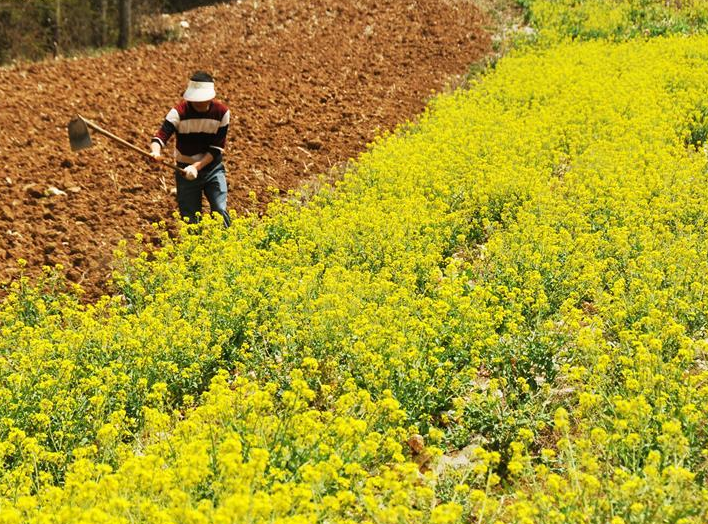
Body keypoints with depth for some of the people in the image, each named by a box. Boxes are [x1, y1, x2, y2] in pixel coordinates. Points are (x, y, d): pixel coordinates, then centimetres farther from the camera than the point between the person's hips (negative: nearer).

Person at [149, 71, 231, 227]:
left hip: (212, 168, 0)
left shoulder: (222, 112, -12)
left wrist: (196, 166, -24)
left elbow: (217, 148, -12)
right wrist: (155, 151, -51)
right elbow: (160, 136, -27)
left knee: (220, 212, -13)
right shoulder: (179, 112, -16)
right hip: (185, 169, 0)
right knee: (190, 219, 2)